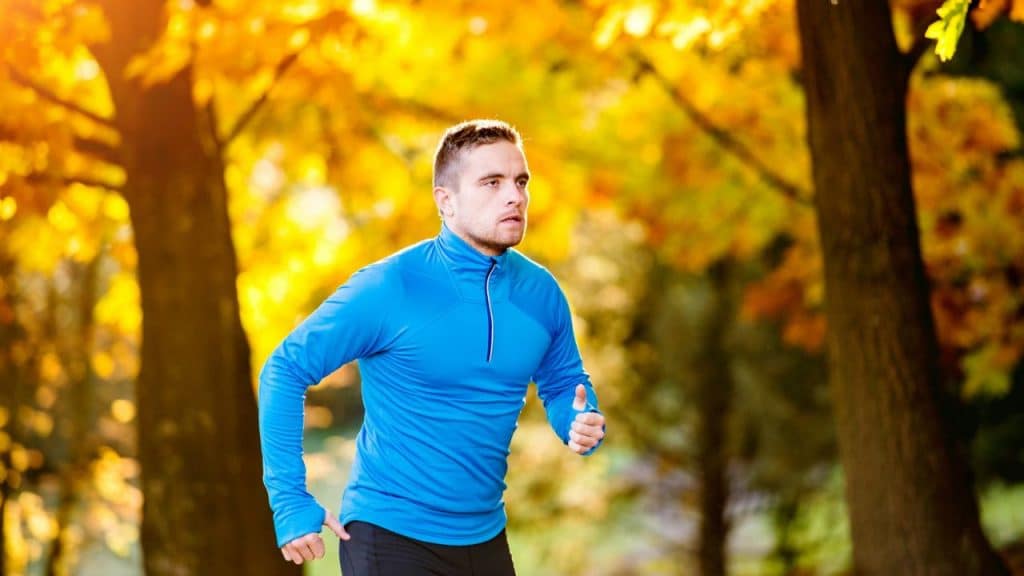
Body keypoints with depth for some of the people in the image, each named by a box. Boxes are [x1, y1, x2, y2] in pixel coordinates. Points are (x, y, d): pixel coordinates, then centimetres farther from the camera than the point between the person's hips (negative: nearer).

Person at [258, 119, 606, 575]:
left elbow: (565, 384, 15)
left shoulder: (541, 293, -1)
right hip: (390, 537, -5)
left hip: (485, 538, 5)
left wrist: (583, 423, -9)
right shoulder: (389, 288, -14)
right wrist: (291, 504, -15)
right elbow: (285, 371, -11)